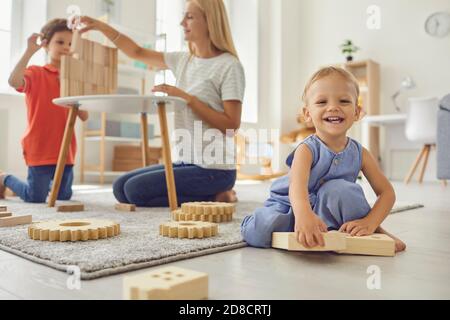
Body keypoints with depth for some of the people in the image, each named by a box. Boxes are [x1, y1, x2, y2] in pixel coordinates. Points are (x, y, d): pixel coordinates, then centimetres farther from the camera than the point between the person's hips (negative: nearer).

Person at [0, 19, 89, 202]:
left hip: (65, 149, 5)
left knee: (64, 196, 12)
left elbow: (84, 117, 4)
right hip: (40, 149, -5)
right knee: (35, 197, -1)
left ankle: (47, 182, 44)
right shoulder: (35, 73, -5)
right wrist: (30, 51, -27)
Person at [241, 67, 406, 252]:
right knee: (259, 231, -31)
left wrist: (369, 222, -23)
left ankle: (375, 232, -10)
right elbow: (297, 184, -41)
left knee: (338, 188, -29)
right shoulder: (307, 149, -21)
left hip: (329, 213, 2)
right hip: (290, 208, -2)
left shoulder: (359, 153, -7)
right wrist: (304, 215, -64)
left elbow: (387, 192, -4)